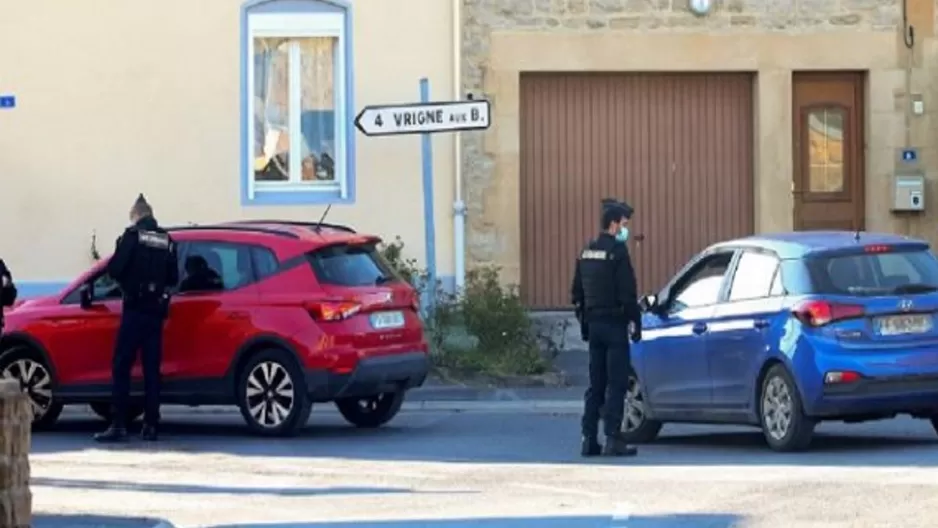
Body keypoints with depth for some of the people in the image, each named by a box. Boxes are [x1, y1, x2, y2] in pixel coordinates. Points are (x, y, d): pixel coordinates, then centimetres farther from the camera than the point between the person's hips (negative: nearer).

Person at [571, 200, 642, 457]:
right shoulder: (617, 252, -13)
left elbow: (577, 292, 17)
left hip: (594, 323, 7)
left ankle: (589, 439, 11)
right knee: (616, 384, -5)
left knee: (596, 385, 12)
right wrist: (635, 323, -10)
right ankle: (612, 440, -9)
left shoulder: (586, 253, 12)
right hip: (614, 325, -7)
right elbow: (628, 293, -17)